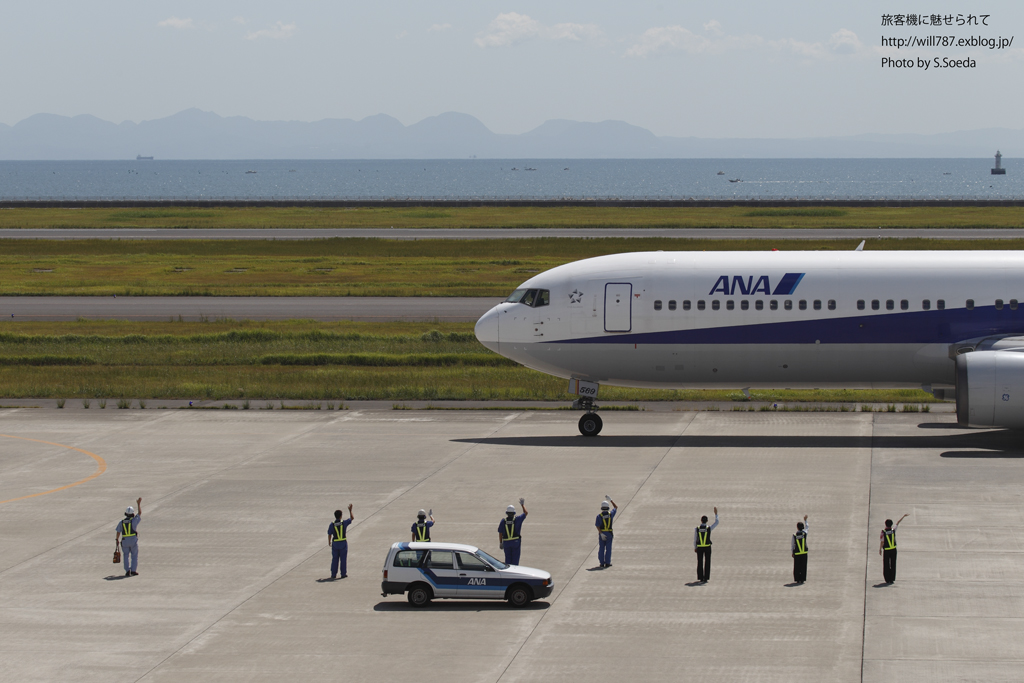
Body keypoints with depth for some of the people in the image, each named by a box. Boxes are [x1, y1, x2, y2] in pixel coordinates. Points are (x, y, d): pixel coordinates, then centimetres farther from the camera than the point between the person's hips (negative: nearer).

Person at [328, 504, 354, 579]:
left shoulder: (332, 525, -9)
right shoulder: (344, 523, -10)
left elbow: (329, 534, -2)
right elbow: (352, 518, 5)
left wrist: (329, 542, 14)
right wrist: (350, 510, 13)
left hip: (335, 544, 1)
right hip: (343, 543, -1)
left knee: (335, 559, 9)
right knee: (343, 559, 7)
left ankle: (333, 574, 10)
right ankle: (343, 574, 9)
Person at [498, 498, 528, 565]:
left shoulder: (503, 521, -2)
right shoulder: (517, 519, -6)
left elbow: (500, 533, 0)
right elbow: (525, 513, 9)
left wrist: (500, 543, 9)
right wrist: (522, 504, 22)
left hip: (506, 542, 2)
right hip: (516, 542, -2)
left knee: (508, 559, 10)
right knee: (515, 559, 3)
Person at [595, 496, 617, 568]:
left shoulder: (599, 516, -8)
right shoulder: (611, 514, -4)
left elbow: (597, 526, -16)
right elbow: (616, 507, 14)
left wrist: (601, 534, -17)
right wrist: (610, 500, 16)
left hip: (601, 533, -1)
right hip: (609, 533, 1)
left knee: (601, 548, 5)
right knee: (608, 548, 5)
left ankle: (602, 563, 5)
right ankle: (607, 563, 6)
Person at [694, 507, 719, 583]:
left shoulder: (696, 529, -9)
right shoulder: (709, 528, -11)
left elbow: (695, 539, -2)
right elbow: (716, 522, 4)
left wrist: (695, 547, 10)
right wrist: (716, 514, 12)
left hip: (699, 547, 1)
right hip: (707, 547, -1)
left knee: (700, 563, 8)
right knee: (707, 563, 4)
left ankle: (700, 578, 7)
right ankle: (705, 578, 0)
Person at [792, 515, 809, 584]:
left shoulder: (794, 535, -9)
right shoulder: (804, 533, -5)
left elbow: (792, 545, -3)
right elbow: (806, 527, 17)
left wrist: (792, 552, 9)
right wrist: (805, 520, 31)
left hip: (797, 553, -1)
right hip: (804, 552, 1)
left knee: (797, 567, 5)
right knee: (803, 566, 7)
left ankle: (797, 579, 5)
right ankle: (802, 579, 7)